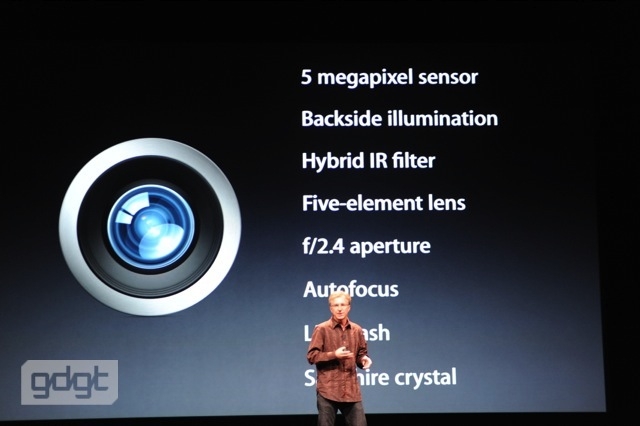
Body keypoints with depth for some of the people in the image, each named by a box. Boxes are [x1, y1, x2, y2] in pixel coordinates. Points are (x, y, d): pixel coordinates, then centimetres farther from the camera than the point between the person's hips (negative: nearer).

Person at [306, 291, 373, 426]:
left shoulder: (357, 330, 10)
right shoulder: (321, 329, -3)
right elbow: (311, 356, -5)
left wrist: (364, 359, -4)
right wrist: (334, 355, -17)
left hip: (351, 390, 4)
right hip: (328, 390, -3)